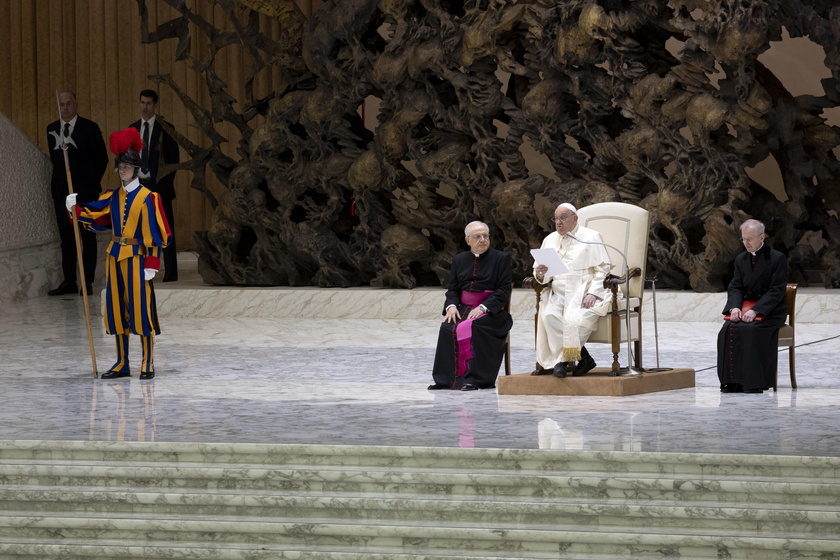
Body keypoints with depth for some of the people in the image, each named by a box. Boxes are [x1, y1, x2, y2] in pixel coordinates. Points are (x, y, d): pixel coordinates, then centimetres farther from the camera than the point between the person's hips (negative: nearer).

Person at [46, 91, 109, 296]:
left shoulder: (89, 128, -4)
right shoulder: (52, 129, 9)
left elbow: (102, 159, 1)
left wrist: (90, 182, 3)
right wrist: (63, 178, 12)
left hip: (84, 190, -4)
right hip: (61, 191, 4)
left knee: (88, 236, -1)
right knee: (66, 238, 5)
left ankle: (88, 282, 0)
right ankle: (69, 282, 9)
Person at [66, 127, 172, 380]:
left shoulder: (147, 198, -7)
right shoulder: (113, 197, 10)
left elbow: (154, 233, -9)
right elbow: (94, 215, 14)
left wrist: (151, 264, -14)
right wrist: (75, 208, -5)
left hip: (136, 257, -6)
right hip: (115, 256, 6)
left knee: (141, 308, -5)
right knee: (117, 309, 8)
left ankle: (147, 365, 2)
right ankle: (122, 364, 15)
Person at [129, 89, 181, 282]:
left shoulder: (165, 127, -4)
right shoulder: (133, 129, 11)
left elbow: (174, 155, -3)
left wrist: (167, 180, -8)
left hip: (159, 185, -5)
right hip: (139, 184, 5)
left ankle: (170, 273, -1)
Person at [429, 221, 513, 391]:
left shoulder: (501, 259, 6)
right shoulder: (459, 260, 18)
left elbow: (503, 290, -3)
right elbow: (453, 289, 16)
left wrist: (482, 308, -16)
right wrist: (451, 306, -7)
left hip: (491, 311, -4)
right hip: (464, 308, 4)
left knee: (472, 328, -34)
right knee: (447, 328, -27)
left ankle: (474, 379, -31)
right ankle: (446, 379, -25)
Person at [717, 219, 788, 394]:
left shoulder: (777, 259, -6)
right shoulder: (741, 259, 12)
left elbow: (776, 291, -13)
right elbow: (735, 287, 9)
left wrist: (755, 311, -23)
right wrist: (735, 307, -14)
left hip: (770, 311, -5)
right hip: (745, 306, 5)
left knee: (751, 329, -33)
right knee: (729, 329, -25)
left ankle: (754, 383, -29)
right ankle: (732, 381, -24)